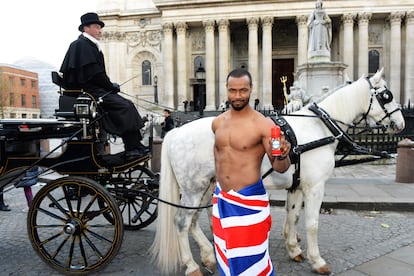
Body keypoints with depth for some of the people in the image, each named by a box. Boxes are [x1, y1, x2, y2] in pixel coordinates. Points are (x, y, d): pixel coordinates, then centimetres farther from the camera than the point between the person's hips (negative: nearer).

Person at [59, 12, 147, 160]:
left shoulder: (90, 45, 23)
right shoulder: (82, 44, -7)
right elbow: (93, 73, -16)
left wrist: (110, 85, 6)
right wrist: (111, 86, -7)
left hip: (92, 88, 10)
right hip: (87, 91, -10)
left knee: (126, 104, -1)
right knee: (125, 106, -23)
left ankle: (135, 145, -7)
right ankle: (133, 149, -24)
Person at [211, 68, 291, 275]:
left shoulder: (263, 124, -14)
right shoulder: (218, 123, 2)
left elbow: (279, 167, -11)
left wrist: (282, 156, -33)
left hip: (249, 200, -5)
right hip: (221, 199, 6)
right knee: (225, 256, 22)